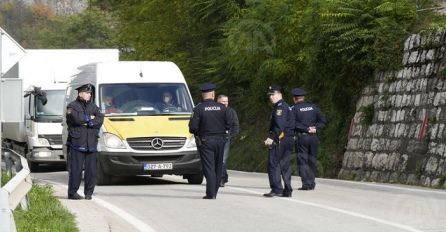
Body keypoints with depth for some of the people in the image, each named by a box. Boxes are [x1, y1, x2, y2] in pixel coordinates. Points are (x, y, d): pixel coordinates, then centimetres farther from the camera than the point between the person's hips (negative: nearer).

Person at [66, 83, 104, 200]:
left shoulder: (94, 107, 17)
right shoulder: (72, 106, 3)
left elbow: (100, 119, 2)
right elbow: (75, 118, -16)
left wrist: (87, 123, -10)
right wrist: (90, 118, -3)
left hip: (91, 144, 5)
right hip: (77, 143, -5)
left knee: (91, 170, 2)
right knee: (76, 169, -5)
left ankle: (89, 192, 10)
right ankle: (72, 192, 2)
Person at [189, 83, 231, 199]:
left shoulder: (198, 108, -8)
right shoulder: (222, 108, 2)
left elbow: (193, 127, -12)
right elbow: (228, 125, 5)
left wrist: (196, 133, 9)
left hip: (205, 141, -3)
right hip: (220, 140, 3)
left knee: (208, 167, -3)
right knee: (218, 168, 12)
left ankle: (211, 193, -10)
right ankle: (214, 191, 19)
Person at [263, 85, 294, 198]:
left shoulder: (280, 107, -11)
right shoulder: (286, 106, 21)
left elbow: (279, 125, -22)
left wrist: (272, 138, -25)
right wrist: (272, 137, 20)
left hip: (281, 138, -10)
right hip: (289, 139, 10)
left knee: (273, 164, -9)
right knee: (285, 164, 10)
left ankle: (276, 189, -13)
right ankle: (287, 191, 10)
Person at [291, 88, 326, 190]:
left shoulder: (294, 109, -3)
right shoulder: (313, 107, 10)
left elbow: (294, 123, -13)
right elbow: (322, 119, 7)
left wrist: (307, 129, -10)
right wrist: (315, 127, -2)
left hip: (301, 137, -4)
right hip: (313, 137, 4)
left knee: (302, 161, -1)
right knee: (312, 160, 11)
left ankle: (306, 183, -8)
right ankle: (311, 182, 12)